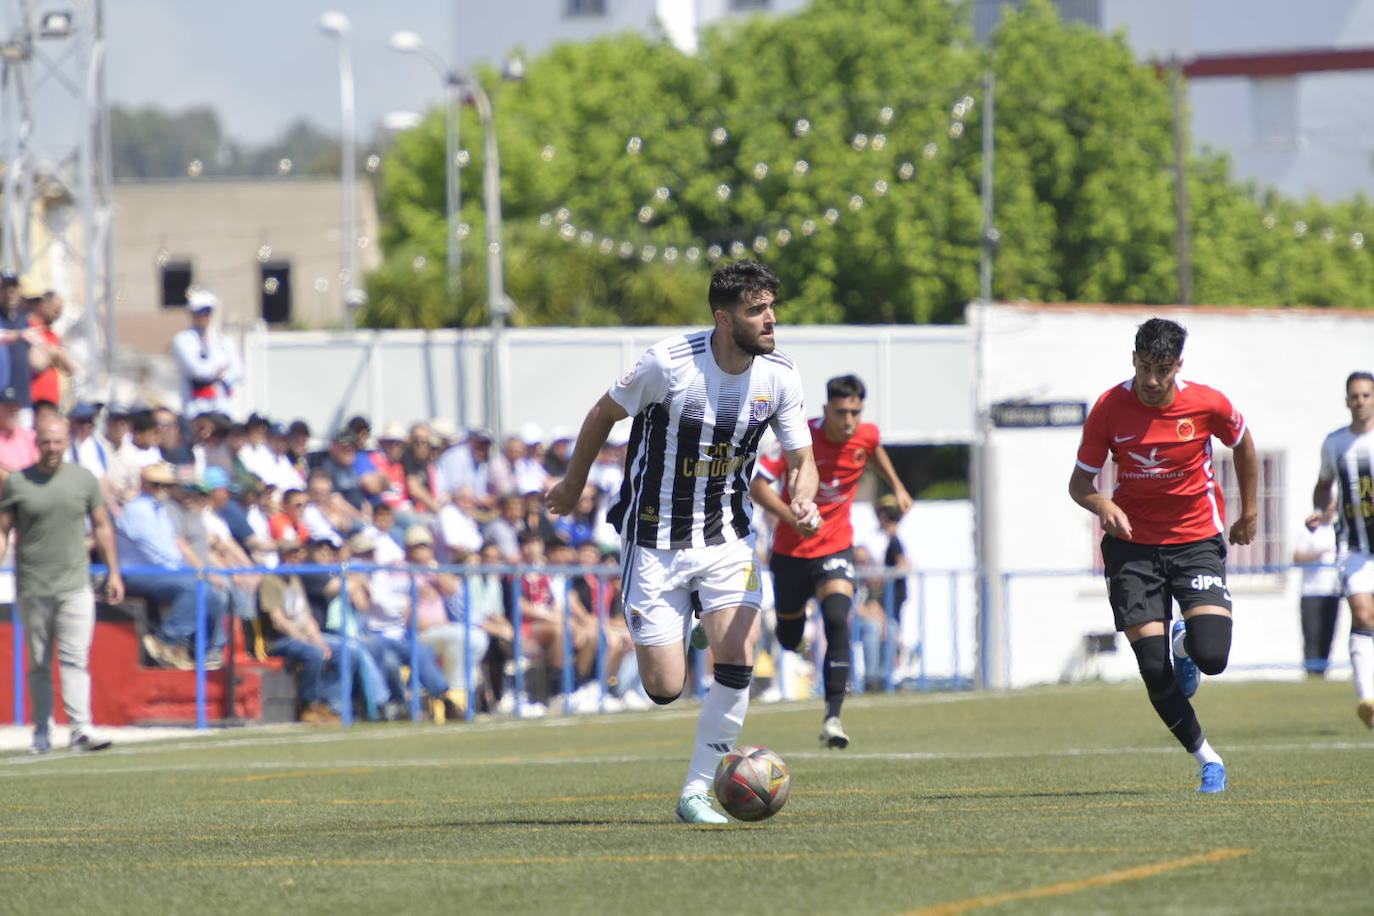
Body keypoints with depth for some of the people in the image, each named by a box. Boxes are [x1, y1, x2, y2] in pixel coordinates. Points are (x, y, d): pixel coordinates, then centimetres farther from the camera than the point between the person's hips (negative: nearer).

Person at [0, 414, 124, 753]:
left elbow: (101, 527, 14)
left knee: (75, 659, -11)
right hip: (32, 587, 0)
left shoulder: (84, 479, 7)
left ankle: (81, 730, -18)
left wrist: (113, 572, 12)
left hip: (75, 585, 0)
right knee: (39, 664, 5)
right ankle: (42, 734, 13)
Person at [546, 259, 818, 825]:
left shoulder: (779, 375, -8)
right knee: (665, 689, -5)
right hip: (656, 540, -3)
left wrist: (803, 500, -23)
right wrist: (573, 483, 11)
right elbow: (604, 413, -2)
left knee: (737, 664, -16)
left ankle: (696, 793, 0)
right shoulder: (670, 363, -20)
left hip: (728, 538, 3)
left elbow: (801, 459, 1)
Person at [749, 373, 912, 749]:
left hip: (835, 547, 1)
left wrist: (897, 486, 20)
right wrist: (792, 516, -36)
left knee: (837, 623, -24)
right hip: (791, 550, -1)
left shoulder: (866, 435, -9)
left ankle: (833, 718, -25)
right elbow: (757, 485, -23)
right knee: (789, 639, 16)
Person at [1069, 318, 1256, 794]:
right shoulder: (1110, 408, -11)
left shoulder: (1208, 404, -11)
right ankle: (1207, 759, 9)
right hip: (1132, 544, 0)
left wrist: (1249, 511, 16)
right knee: (1153, 669, -10)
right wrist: (1102, 504, -26)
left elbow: (1242, 443, 11)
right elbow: (1079, 482, -4)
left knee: (1212, 656, -18)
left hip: (1196, 539, 0)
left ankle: (1184, 643, 21)